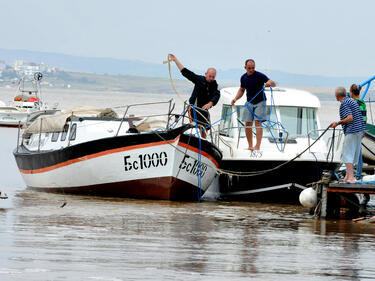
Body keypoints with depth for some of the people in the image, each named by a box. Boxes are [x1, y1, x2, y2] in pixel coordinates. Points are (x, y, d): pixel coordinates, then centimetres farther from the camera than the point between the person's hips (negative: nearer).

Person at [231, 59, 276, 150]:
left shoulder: (259, 76, -12)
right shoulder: (243, 78, 4)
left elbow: (274, 84, -18)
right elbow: (242, 90, 20)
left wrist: (270, 83, -43)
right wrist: (235, 99, 3)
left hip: (260, 102, -5)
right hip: (250, 103, 5)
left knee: (258, 121, -17)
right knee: (248, 124, -1)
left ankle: (257, 146, -22)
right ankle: (250, 146, 9)